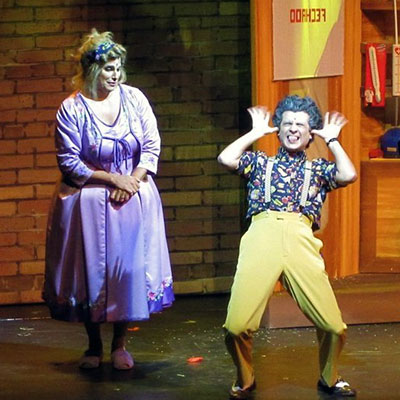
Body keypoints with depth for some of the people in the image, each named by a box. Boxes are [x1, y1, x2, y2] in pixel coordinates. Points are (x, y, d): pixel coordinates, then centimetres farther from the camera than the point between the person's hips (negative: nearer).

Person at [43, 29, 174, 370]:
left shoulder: (134, 98, -1)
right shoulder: (72, 108, -10)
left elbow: (152, 145, 1)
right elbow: (69, 163, -10)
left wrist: (133, 180, -13)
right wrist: (113, 178, -14)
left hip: (133, 198, 2)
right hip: (88, 199, -2)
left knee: (129, 266, -1)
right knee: (90, 270, 3)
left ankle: (120, 344, 14)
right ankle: (94, 345, 19)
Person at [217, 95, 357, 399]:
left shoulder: (318, 169, 27)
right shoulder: (261, 163, 26)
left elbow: (348, 175, 5)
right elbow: (226, 158, 7)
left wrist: (332, 140, 18)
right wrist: (256, 132, 21)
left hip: (301, 241, 0)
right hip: (262, 237, 0)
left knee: (333, 325, -11)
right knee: (236, 326, -16)